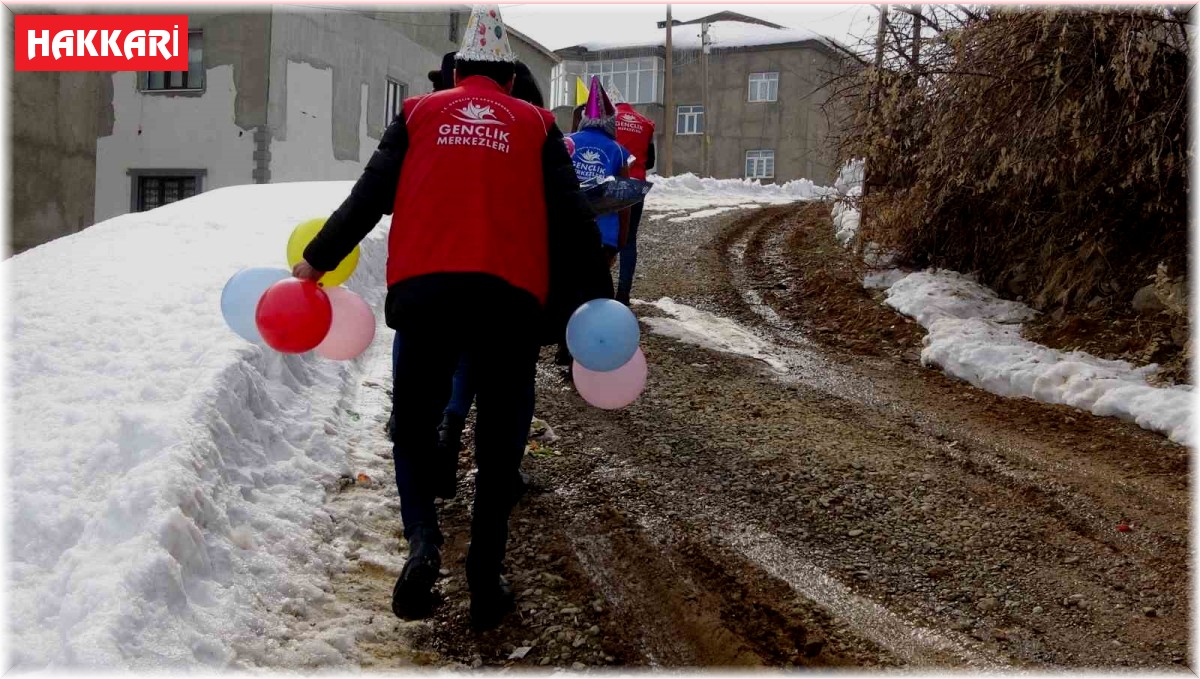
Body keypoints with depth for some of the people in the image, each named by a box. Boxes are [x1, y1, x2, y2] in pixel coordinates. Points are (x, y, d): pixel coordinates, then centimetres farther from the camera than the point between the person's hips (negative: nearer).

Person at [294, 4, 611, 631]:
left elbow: (368, 198, 11)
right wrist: (597, 299, 13)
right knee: (499, 444, 12)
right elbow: (571, 219, 7)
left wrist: (315, 261, 21)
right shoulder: (536, 124, 13)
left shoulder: (419, 114, 14)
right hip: (509, 297, 0)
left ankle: (422, 540, -7)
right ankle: (485, 584, 11)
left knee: (413, 429, 16)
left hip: (423, 291, 0)